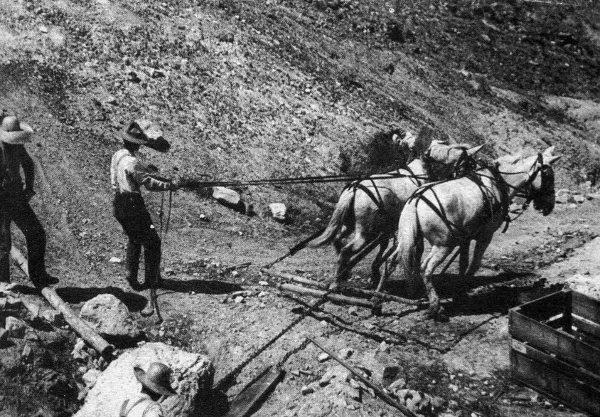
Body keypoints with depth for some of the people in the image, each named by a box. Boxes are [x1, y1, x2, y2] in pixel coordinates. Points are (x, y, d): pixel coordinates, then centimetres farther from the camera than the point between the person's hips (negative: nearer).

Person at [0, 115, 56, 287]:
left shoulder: (17, 146, 2)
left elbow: (28, 164, 21)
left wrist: (29, 187, 11)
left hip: (17, 199, 7)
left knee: (37, 234, 8)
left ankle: (39, 277, 19)